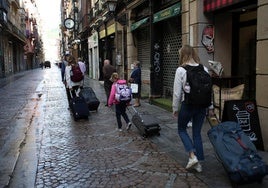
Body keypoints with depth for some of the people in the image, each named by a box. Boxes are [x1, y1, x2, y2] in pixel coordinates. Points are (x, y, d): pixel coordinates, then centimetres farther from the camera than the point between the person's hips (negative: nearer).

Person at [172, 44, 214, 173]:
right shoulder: (204, 69, 0)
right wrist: (210, 107, 13)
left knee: (182, 129, 17)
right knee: (197, 133, 15)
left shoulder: (181, 70, -11)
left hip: (187, 105, -4)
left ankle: (192, 156, 2)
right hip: (201, 105, 4)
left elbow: (177, 92, -9)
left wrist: (175, 108, 3)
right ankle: (198, 163, 20)